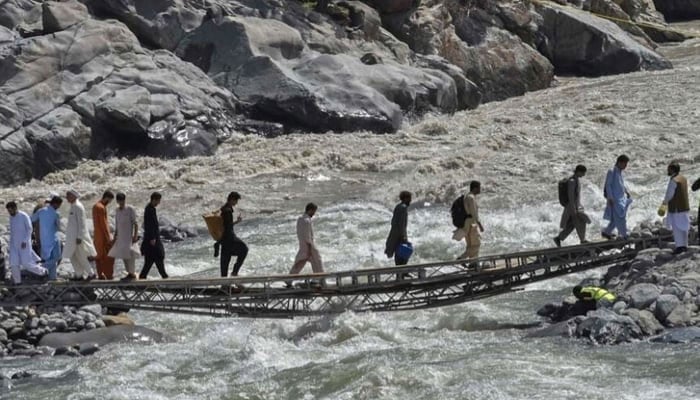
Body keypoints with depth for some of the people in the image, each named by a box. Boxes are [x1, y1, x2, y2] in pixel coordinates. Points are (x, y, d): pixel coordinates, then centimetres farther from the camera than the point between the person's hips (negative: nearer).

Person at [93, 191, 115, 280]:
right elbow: (103, 223, -19)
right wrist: (108, 236, -18)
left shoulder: (95, 206, 13)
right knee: (109, 255, -5)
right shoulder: (101, 208, -17)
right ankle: (108, 274, -6)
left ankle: (100, 274, 12)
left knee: (99, 255, 11)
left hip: (97, 235, 10)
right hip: (103, 235, -10)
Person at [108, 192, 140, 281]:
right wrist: (115, 236, 17)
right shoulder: (117, 210, 12)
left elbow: (135, 223, -9)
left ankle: (132, 273, -3)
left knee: (129, 254, -10)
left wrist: (135, 235, -16)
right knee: (123, 255, 6)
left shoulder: (130, 209, -6)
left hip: (129, 236, -6)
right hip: (120, 236, 6)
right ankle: (129, 273, 13)